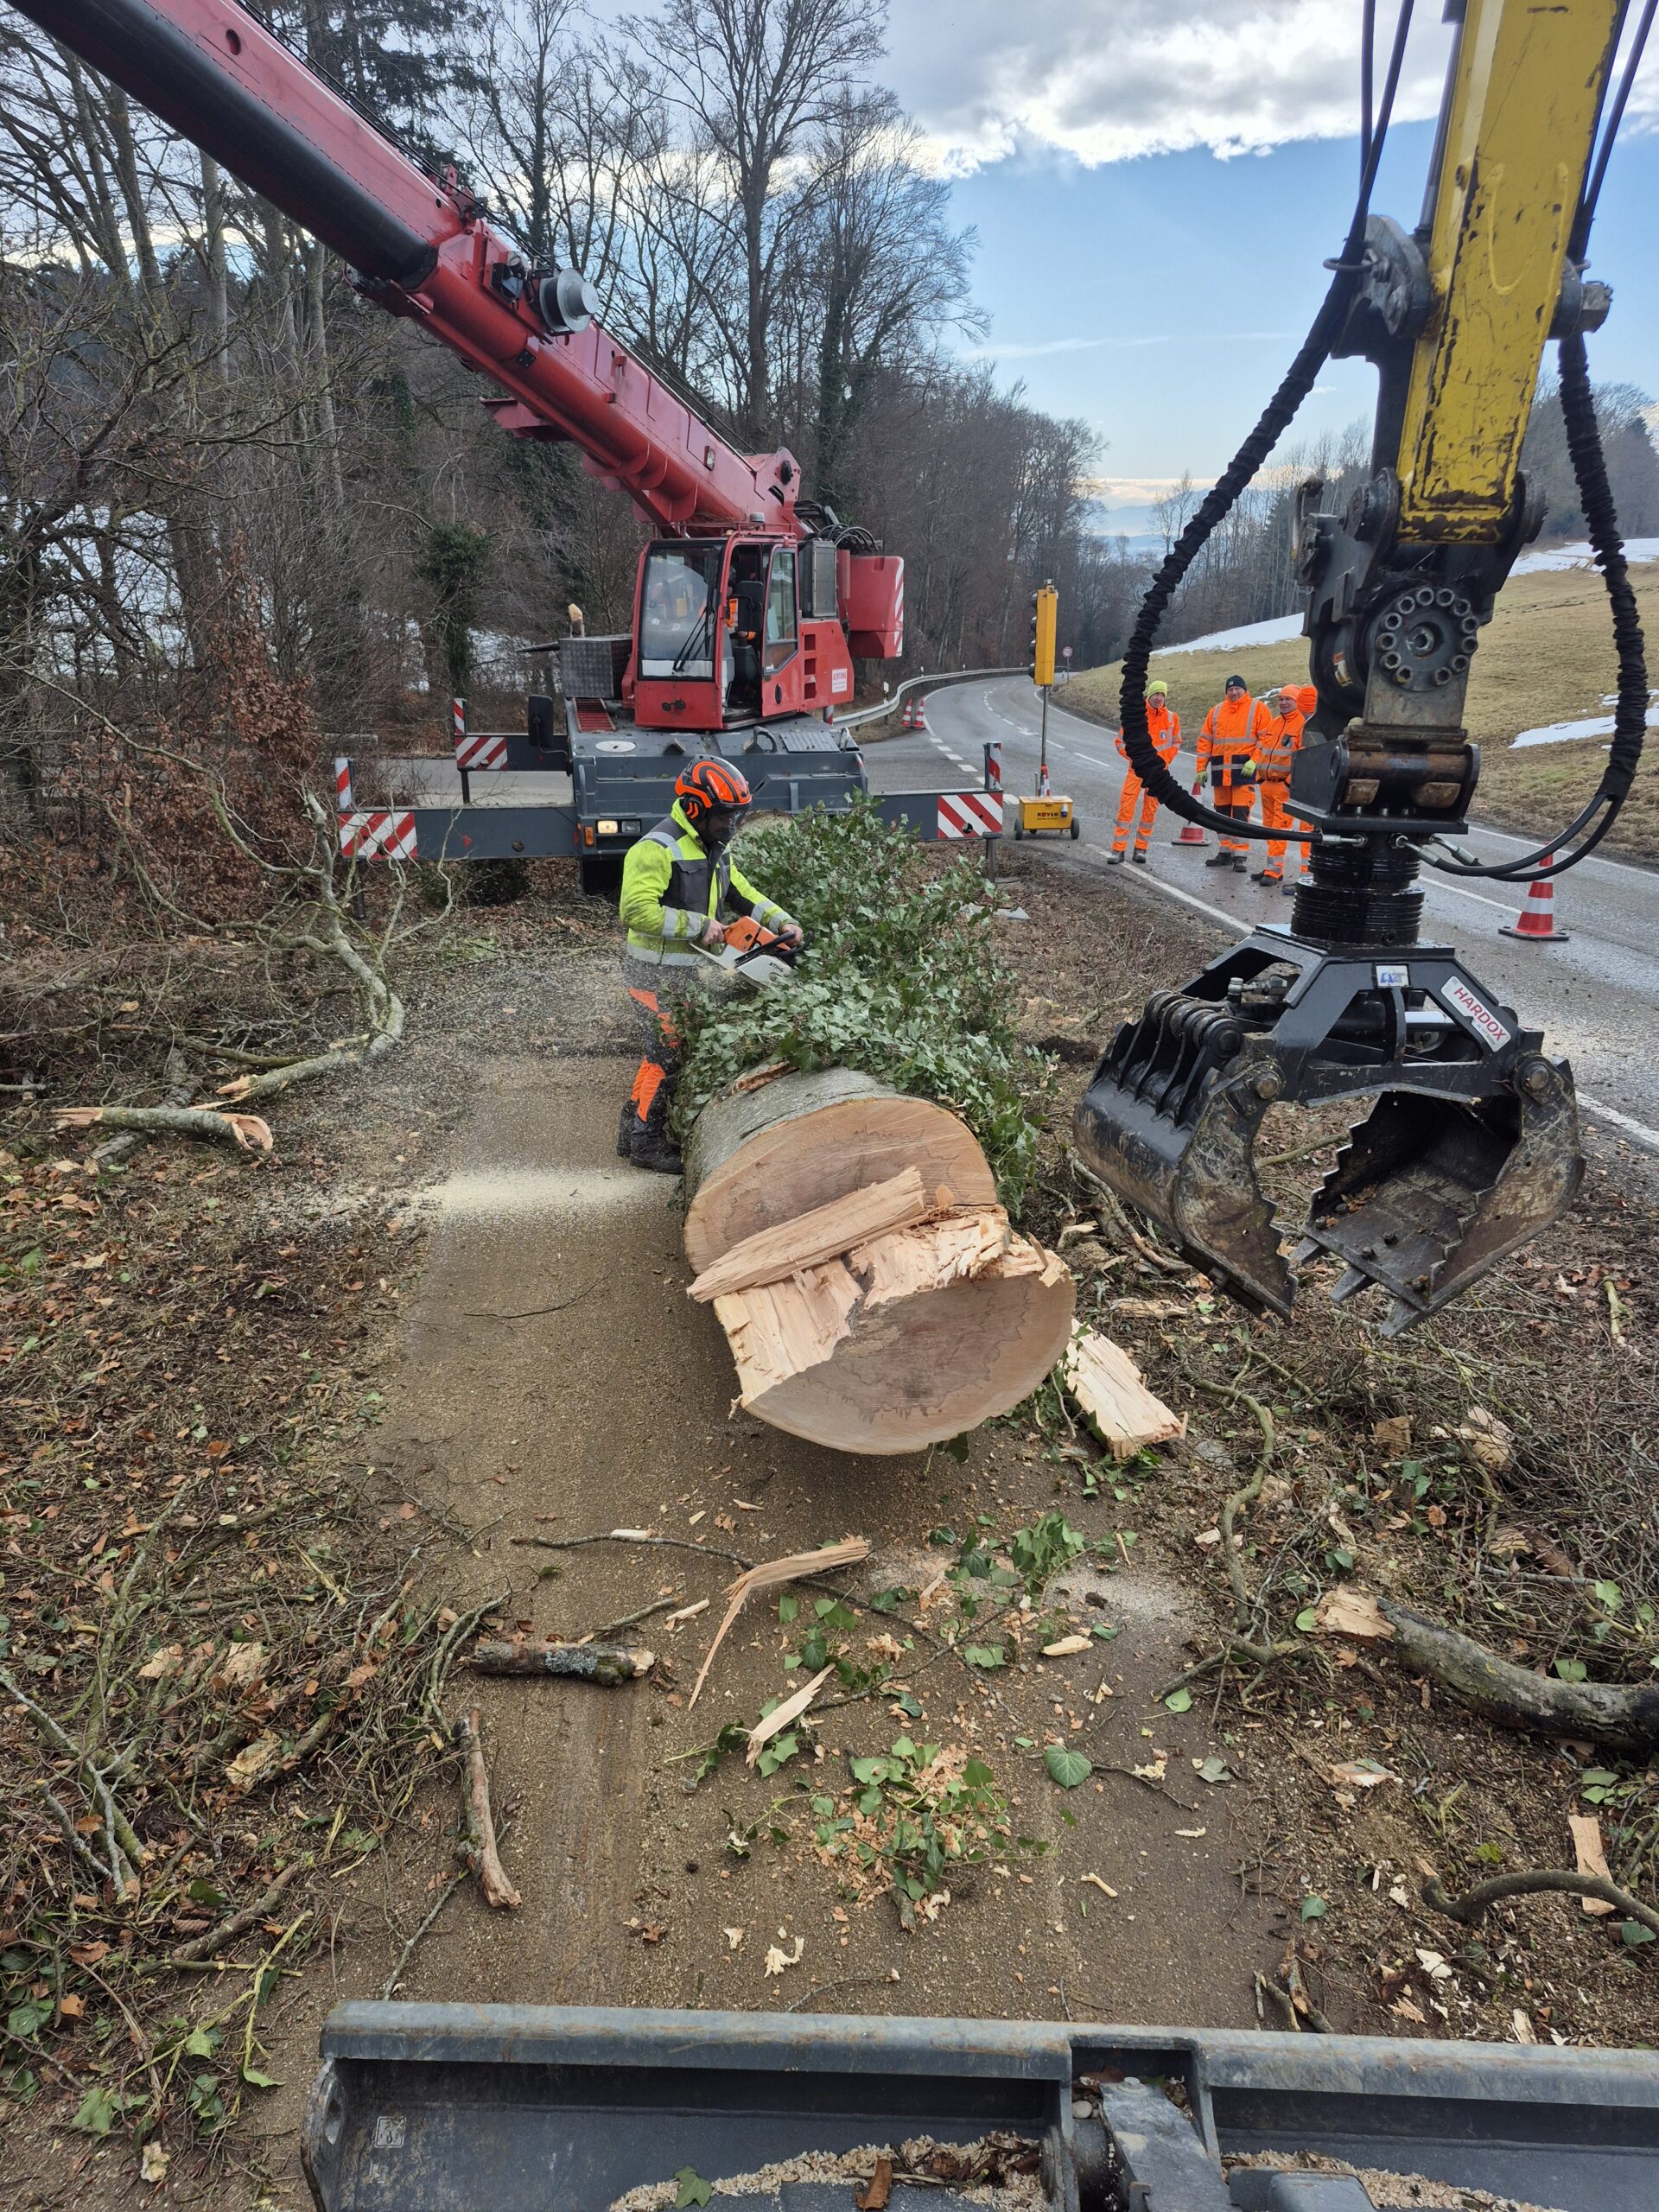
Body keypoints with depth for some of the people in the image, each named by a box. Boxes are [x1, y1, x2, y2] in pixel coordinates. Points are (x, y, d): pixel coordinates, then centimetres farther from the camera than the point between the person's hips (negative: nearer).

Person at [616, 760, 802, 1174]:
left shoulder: (714, 848, 9)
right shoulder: (657, 849, -21)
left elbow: (742, 893, 15)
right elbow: (637, 911, -29)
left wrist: (782, 921, 0)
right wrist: (698, 926, -26)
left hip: (692, 972, 9)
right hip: (658, 975, -9)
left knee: (665, 1051, 16)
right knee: (665, 1053, -1)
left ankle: (633, 1132, 28)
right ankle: (646, 1143, 13)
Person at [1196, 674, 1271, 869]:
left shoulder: (1257, 708, 4)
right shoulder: (1216, 711, 15)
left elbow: (1266, 739, -2)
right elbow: (1205, 741, 15)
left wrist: (1254, 761, -14)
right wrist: (1201, 768, 8)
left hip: (1244, 768, -5)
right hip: (1220, 768, 5)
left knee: (1241, 811, -9)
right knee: (1222, 811, 9)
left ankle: (1240, 855, -8)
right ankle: (1226, 851, 19)